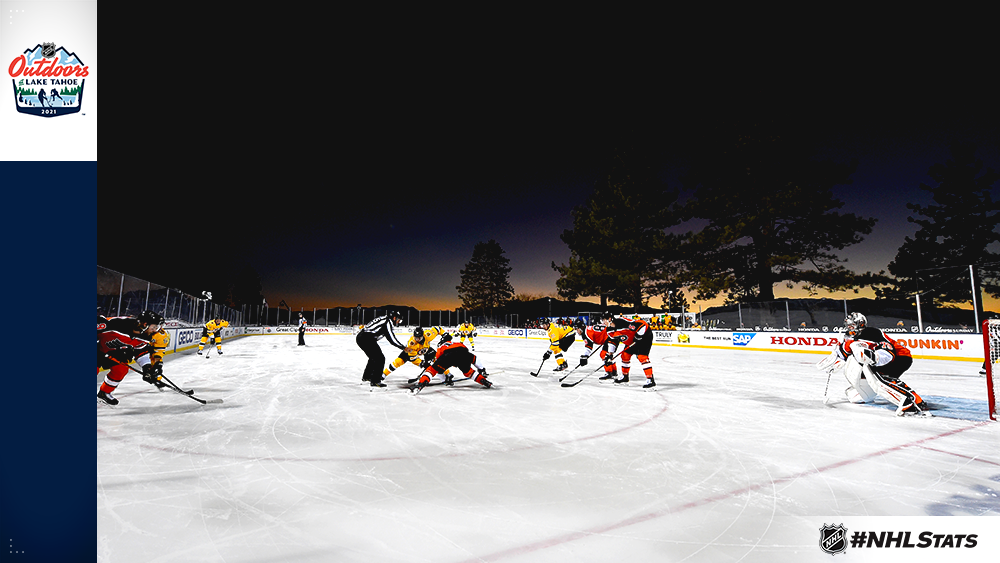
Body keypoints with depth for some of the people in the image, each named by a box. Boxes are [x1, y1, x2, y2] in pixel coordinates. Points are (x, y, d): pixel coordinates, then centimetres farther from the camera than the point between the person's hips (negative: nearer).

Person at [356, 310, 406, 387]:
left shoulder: (384, 319, 21)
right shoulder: (388, 322, -7)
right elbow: (391, 338, -11)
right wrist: (403, 347, -9)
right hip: (367, 339, -10)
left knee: (373, 357, 26)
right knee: (380, 358, -5)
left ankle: (366, 376, 40)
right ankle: (375, 381, -5)